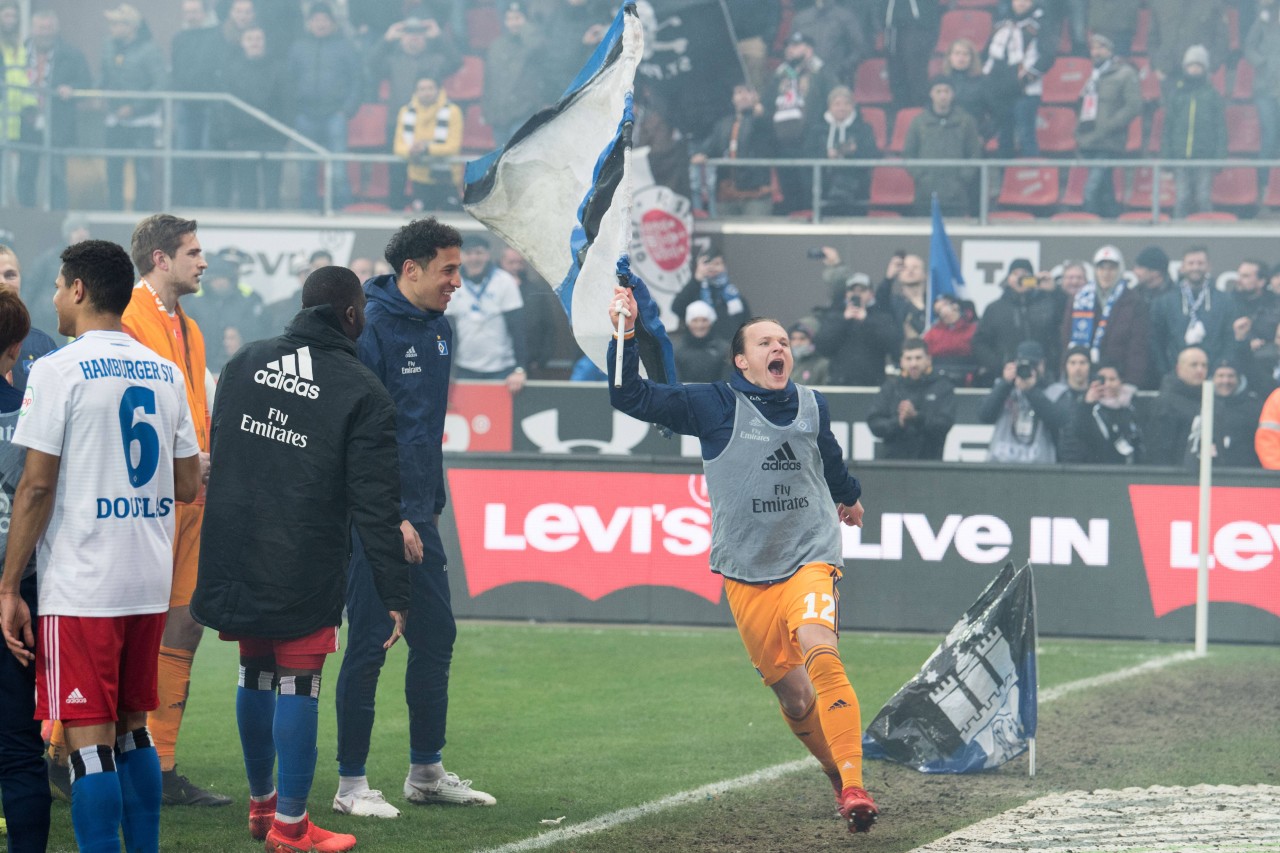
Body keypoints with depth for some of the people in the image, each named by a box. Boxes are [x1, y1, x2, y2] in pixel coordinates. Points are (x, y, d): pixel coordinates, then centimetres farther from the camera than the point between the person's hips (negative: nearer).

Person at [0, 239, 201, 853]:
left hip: (80, 588, -6)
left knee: (89, 739, -5)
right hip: (151, 584, 6)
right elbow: (187, 486, 13)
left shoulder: (58, 370, -9)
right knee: (132, 730, 16)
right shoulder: (165, 373, 10)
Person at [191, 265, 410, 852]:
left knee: (254, 673, 18)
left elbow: (215, 452, 15)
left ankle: (260, 803, 32)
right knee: (297, 684, 0)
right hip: (305, 573, -5)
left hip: (234, 557, 5)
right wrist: (394, 594, -8)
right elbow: (375, 505, -10)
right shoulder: (362, 393, -7)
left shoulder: (243, 363, 8)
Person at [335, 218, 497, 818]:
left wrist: (432, 502, 17)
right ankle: (351, 784, 5)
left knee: (436, 639, 12)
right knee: (368, 647, -3)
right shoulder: (370, 331, -15)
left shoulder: (440, 331, 11)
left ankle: (426, 773, 23)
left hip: (418, 516, 8)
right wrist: (389, 518, -20)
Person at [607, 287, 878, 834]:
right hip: (746, 573, 0)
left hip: (810, 558, 0)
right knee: (792, 694, 2)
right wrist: (625, 335, -17)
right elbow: (631, 398, -5)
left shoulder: (812, 406, 8)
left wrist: (849, 497, 49)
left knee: (819, 652, -26)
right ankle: (837, 774, 27)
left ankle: (853, 789, -31)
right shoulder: (715, 406, -2)